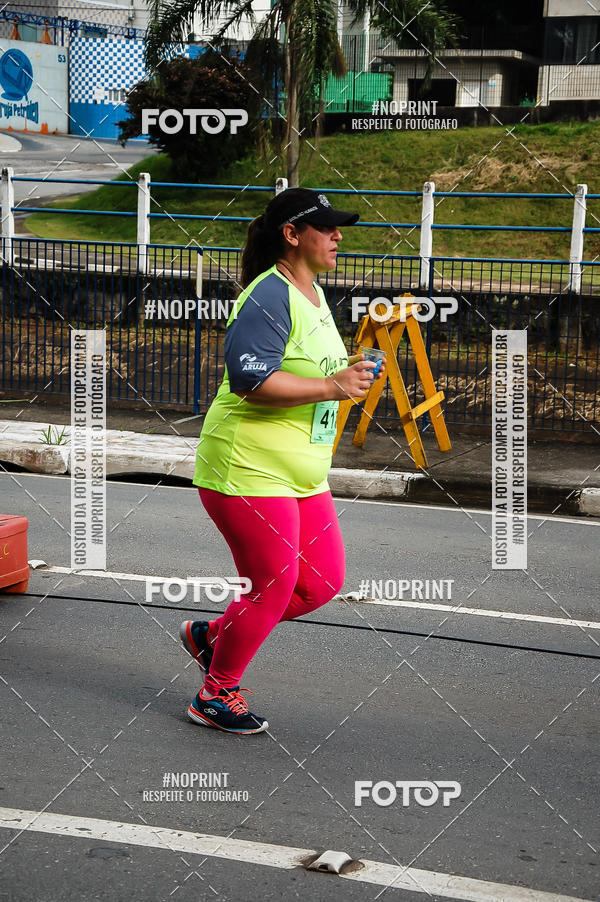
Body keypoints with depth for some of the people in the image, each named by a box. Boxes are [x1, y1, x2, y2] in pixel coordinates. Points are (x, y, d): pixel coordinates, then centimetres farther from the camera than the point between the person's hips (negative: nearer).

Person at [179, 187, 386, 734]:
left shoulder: (313, 293, 15)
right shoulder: (269, 296, -17)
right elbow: (250, 378, -28)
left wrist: (346, 375, 11)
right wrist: (331, 387, -24)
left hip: (302, 477, 10)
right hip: (248, 469, -10)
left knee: (323, 582, 9)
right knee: (274, 586, -3)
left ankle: (211, 635, 26)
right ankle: (216, 694, 18)